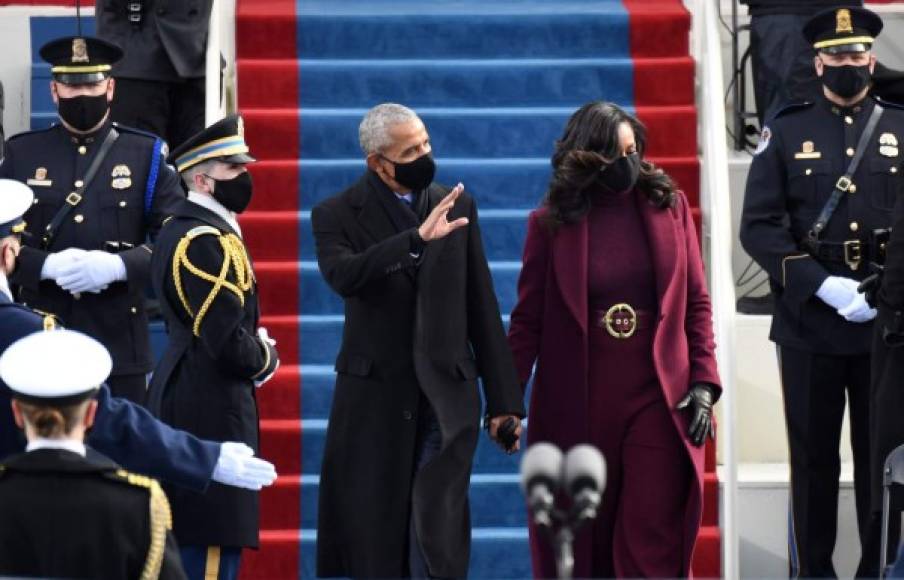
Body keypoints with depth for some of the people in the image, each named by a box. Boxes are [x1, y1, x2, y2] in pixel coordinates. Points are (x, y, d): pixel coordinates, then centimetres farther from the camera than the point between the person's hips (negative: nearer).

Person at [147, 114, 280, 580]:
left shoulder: (179, 229, 13)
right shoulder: (208, 241, -19)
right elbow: (232, 347, -24)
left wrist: (256, 350, 6)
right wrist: (265, 358, -4)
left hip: (181, 401, 11)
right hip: (211, 413, -11)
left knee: (188, 538, 16)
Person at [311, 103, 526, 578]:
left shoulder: (458, 206, 8)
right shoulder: (337, 215, -1)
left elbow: (482, 307, 10)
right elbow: (343, 276, -23)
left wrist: (503, 398, 8)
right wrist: (417, 239, -33)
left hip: (447, 397, 1)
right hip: (375, 397, -1)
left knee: (438, 540, -4)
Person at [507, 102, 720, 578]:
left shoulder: (669, 207, 4)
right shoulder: (550, 223, 0)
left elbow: (696, 303, 7)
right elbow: (528, 319, 2)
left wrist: (703, 382, -1)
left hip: (657, 399, 0)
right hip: (577, 408, 0)